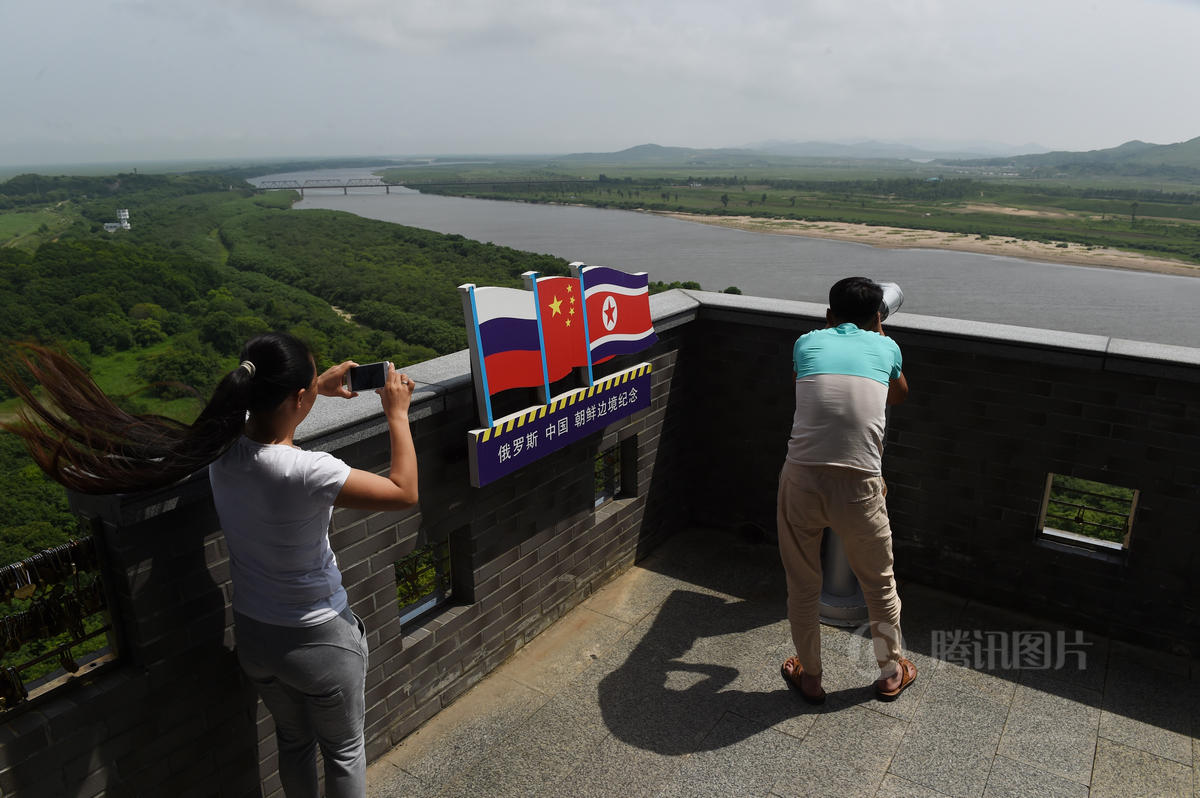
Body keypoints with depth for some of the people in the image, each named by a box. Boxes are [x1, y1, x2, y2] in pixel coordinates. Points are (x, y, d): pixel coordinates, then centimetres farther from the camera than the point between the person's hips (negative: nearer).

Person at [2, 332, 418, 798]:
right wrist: (397, 414, -18)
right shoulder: (307, 473, -35)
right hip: (321, 642, -6)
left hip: (253, 635, 6)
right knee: (344, 751, 21)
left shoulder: (224, 449, -14)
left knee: (294, 740, 30)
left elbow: (268, 408, 12)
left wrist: (319, 386, 8)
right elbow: (404, 494, -25)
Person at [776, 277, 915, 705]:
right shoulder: (885, 347, 13)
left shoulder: (807, 342, 12)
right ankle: (891, 673, 44)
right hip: (859, 485, 0)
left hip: (801, 480, 0)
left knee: (802, 587, 20)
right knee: (879, 585, 24)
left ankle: (809, 677, 37)